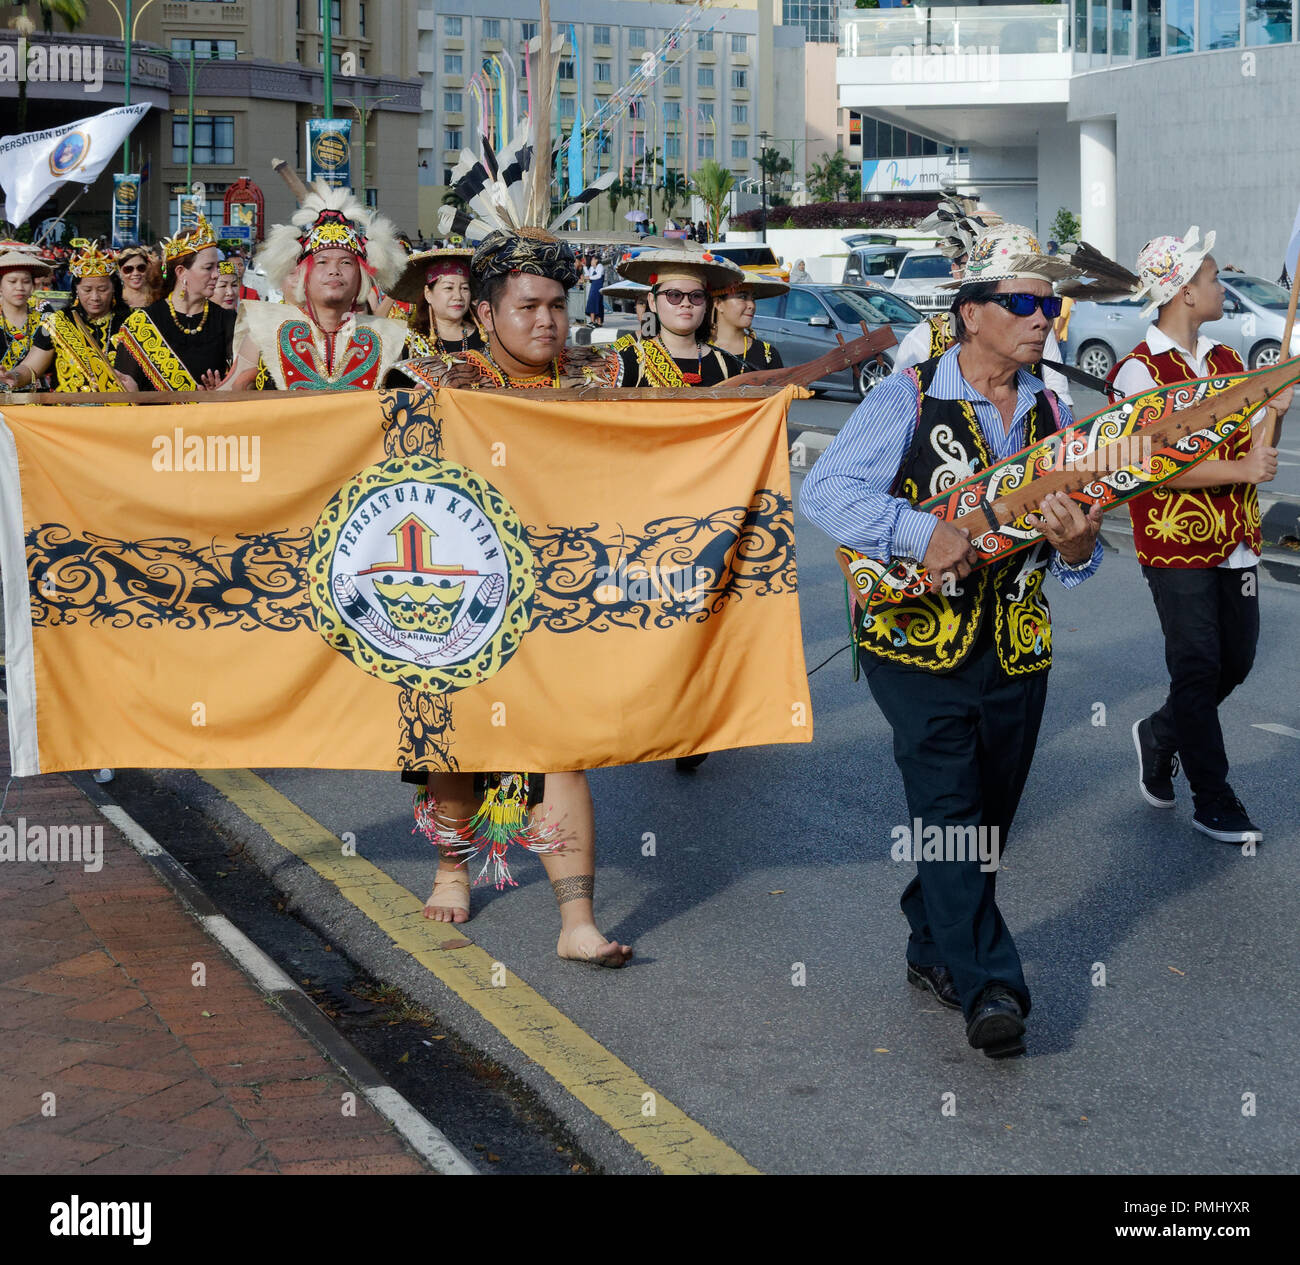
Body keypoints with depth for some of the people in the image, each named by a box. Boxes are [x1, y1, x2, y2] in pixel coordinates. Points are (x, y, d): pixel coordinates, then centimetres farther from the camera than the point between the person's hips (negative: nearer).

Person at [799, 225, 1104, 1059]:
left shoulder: (1053, 416, 8)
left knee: (987, 820, 12)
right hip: (918, 643, -5)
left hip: (1017, 654, 5)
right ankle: (990, 987, -13)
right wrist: (922, 533, -26)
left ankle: (935, 949, 31)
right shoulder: (909, 400, -7)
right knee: (948, 806, -14)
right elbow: (823, 491, -16)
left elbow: (1071, 567, 9)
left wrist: (1078, 547, -16)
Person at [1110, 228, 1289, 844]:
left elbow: (1254, 445, 15)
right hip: (1176, 547, -7)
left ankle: (1160, 734, 36)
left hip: (1235, 542, 7)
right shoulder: (1141, 371, -12)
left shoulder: (1226, 360, 12)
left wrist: (1273, 407, -4)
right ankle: (1213, 802, 10)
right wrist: (1240, 469, -20)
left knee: (1237, 660, 11)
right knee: (1198, 668, -1)